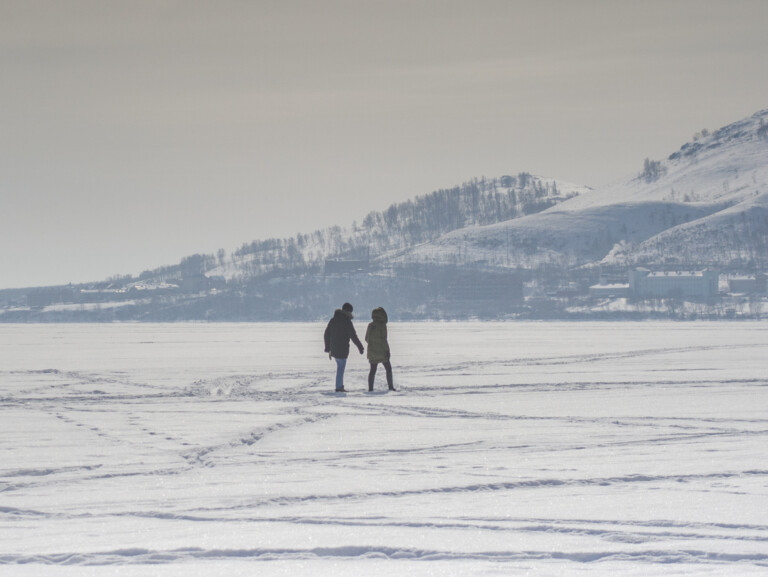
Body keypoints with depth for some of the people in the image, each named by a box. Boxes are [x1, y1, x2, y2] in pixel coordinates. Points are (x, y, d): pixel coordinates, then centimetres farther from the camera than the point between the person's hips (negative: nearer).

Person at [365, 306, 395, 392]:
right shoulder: (382, 326, -15)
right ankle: (390, 386, 9)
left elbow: (366, 339, 11)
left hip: (372, 352, 5)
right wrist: (387, 350, -10)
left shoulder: (370, 325, 4)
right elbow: (383, 340, -18)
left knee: (372, 370, 8)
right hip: (381, 352, -5)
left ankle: (370, 388, 2)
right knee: (388, 369, 9)